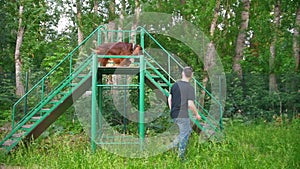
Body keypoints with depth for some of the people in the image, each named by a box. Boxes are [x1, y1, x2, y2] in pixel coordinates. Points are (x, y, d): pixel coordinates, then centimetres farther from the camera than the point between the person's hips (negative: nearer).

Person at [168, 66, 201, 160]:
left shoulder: (175, 85, 4)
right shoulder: (190, 88, -13)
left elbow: (169, 99, 9)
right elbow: (190, 104, -18)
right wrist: (196, 114, -3)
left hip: (174, 115, 6)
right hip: (183, 115, -6)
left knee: (188, 130, 25)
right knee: (184, 135, 7)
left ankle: (174, 145, 20)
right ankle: (180, 156, 13)